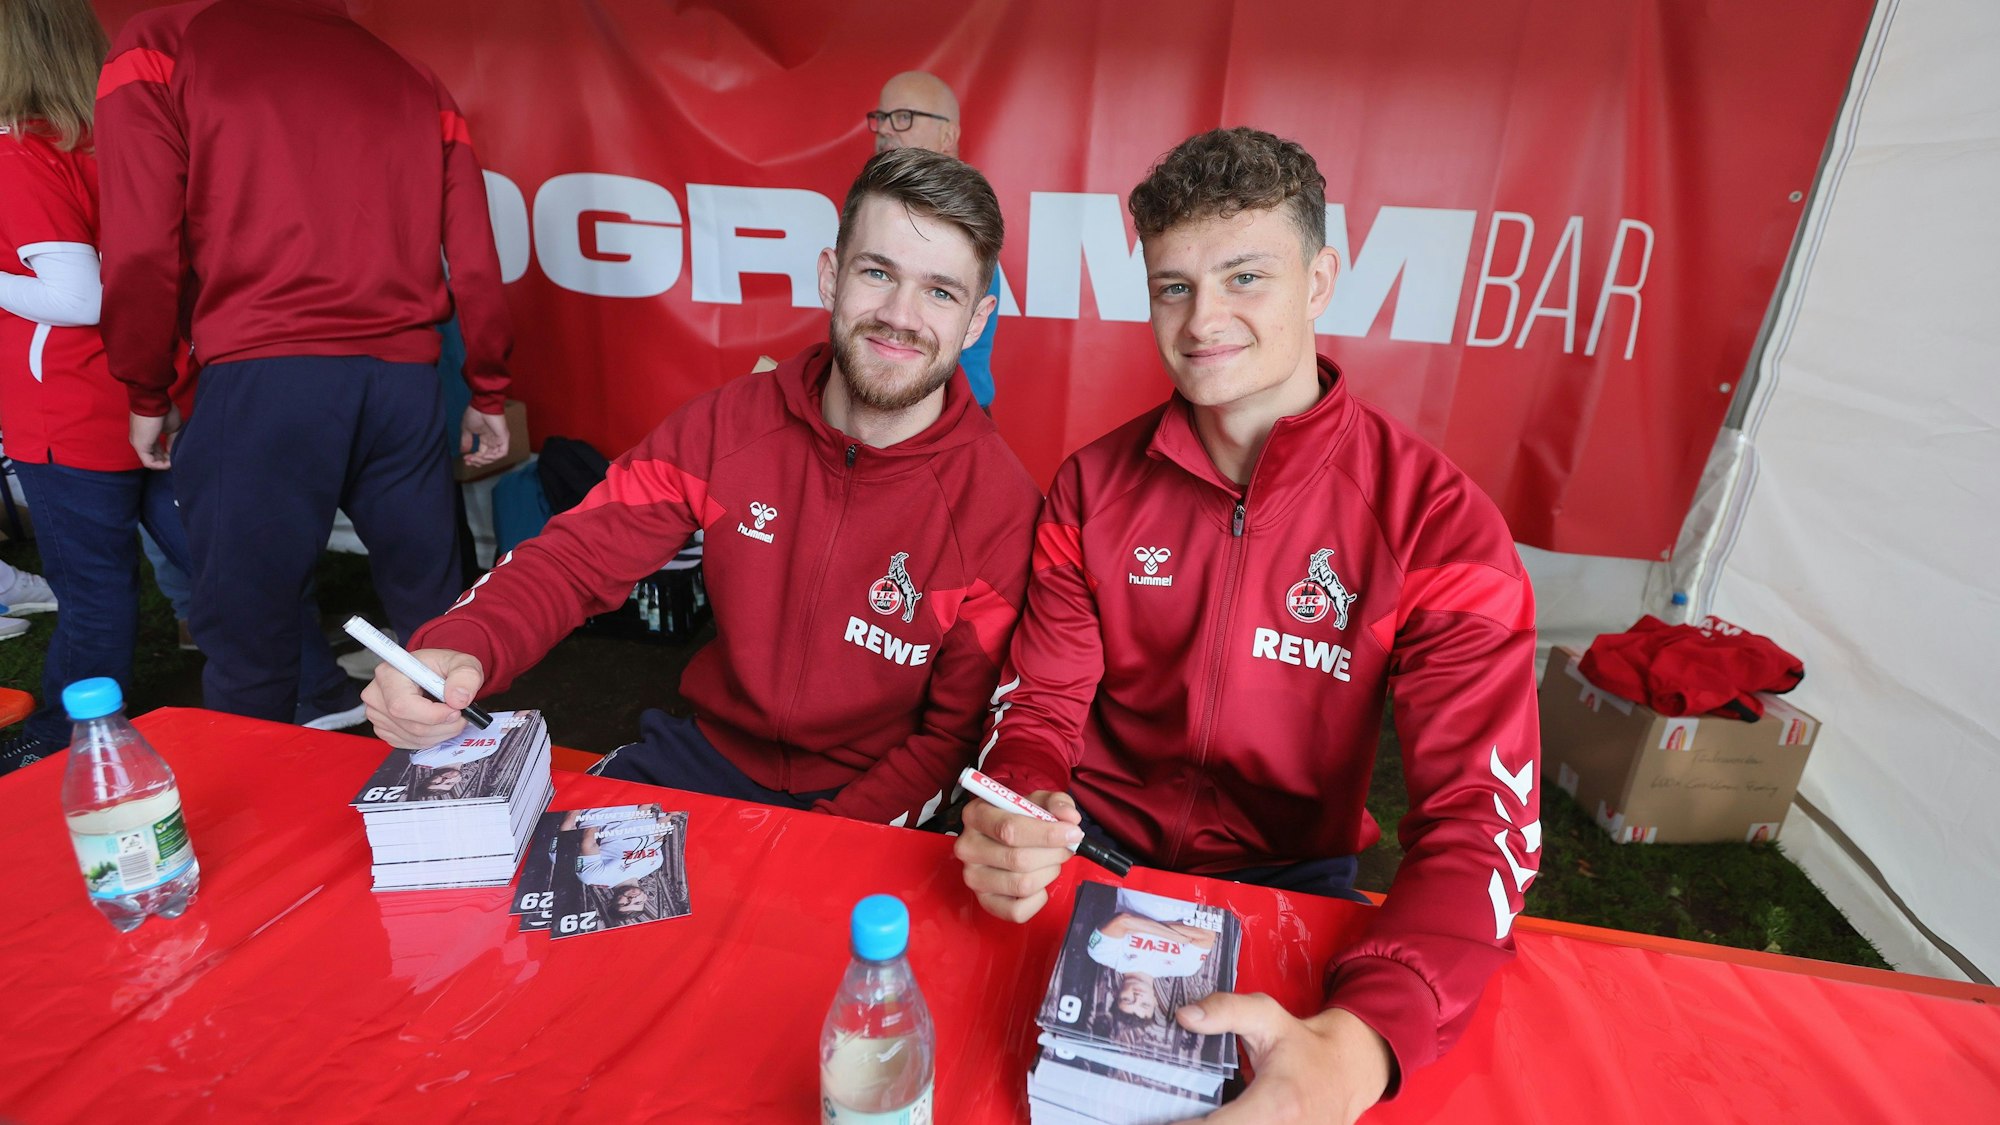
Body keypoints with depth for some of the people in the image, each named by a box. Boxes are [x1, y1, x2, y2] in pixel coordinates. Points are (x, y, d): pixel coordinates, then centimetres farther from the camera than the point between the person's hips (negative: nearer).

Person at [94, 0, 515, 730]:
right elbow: (475, 262, 8)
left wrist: (147, 396, 11)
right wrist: (488, 394, 17)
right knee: (433, 621, 13)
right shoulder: (417, 85, 15)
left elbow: (142, 252, -2)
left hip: (260, 383, -2)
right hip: (402, 380, 3)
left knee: (247, 640, 8)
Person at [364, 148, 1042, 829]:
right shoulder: (727, 423, -8)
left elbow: (955, 735, -10)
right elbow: (576, 559, -6)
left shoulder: (999, 509, -17)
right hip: (704, 751, 3)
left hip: (857, 802, -2)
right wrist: (456, 649, -27)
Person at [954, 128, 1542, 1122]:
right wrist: (1014, 824, -27)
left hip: (1289, 877, -1)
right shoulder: (1095, 488, -5)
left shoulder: (1435, 521, -15)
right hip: (1097, 846, 2)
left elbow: (1480, 815, -20)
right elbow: (1042, 705, -3)